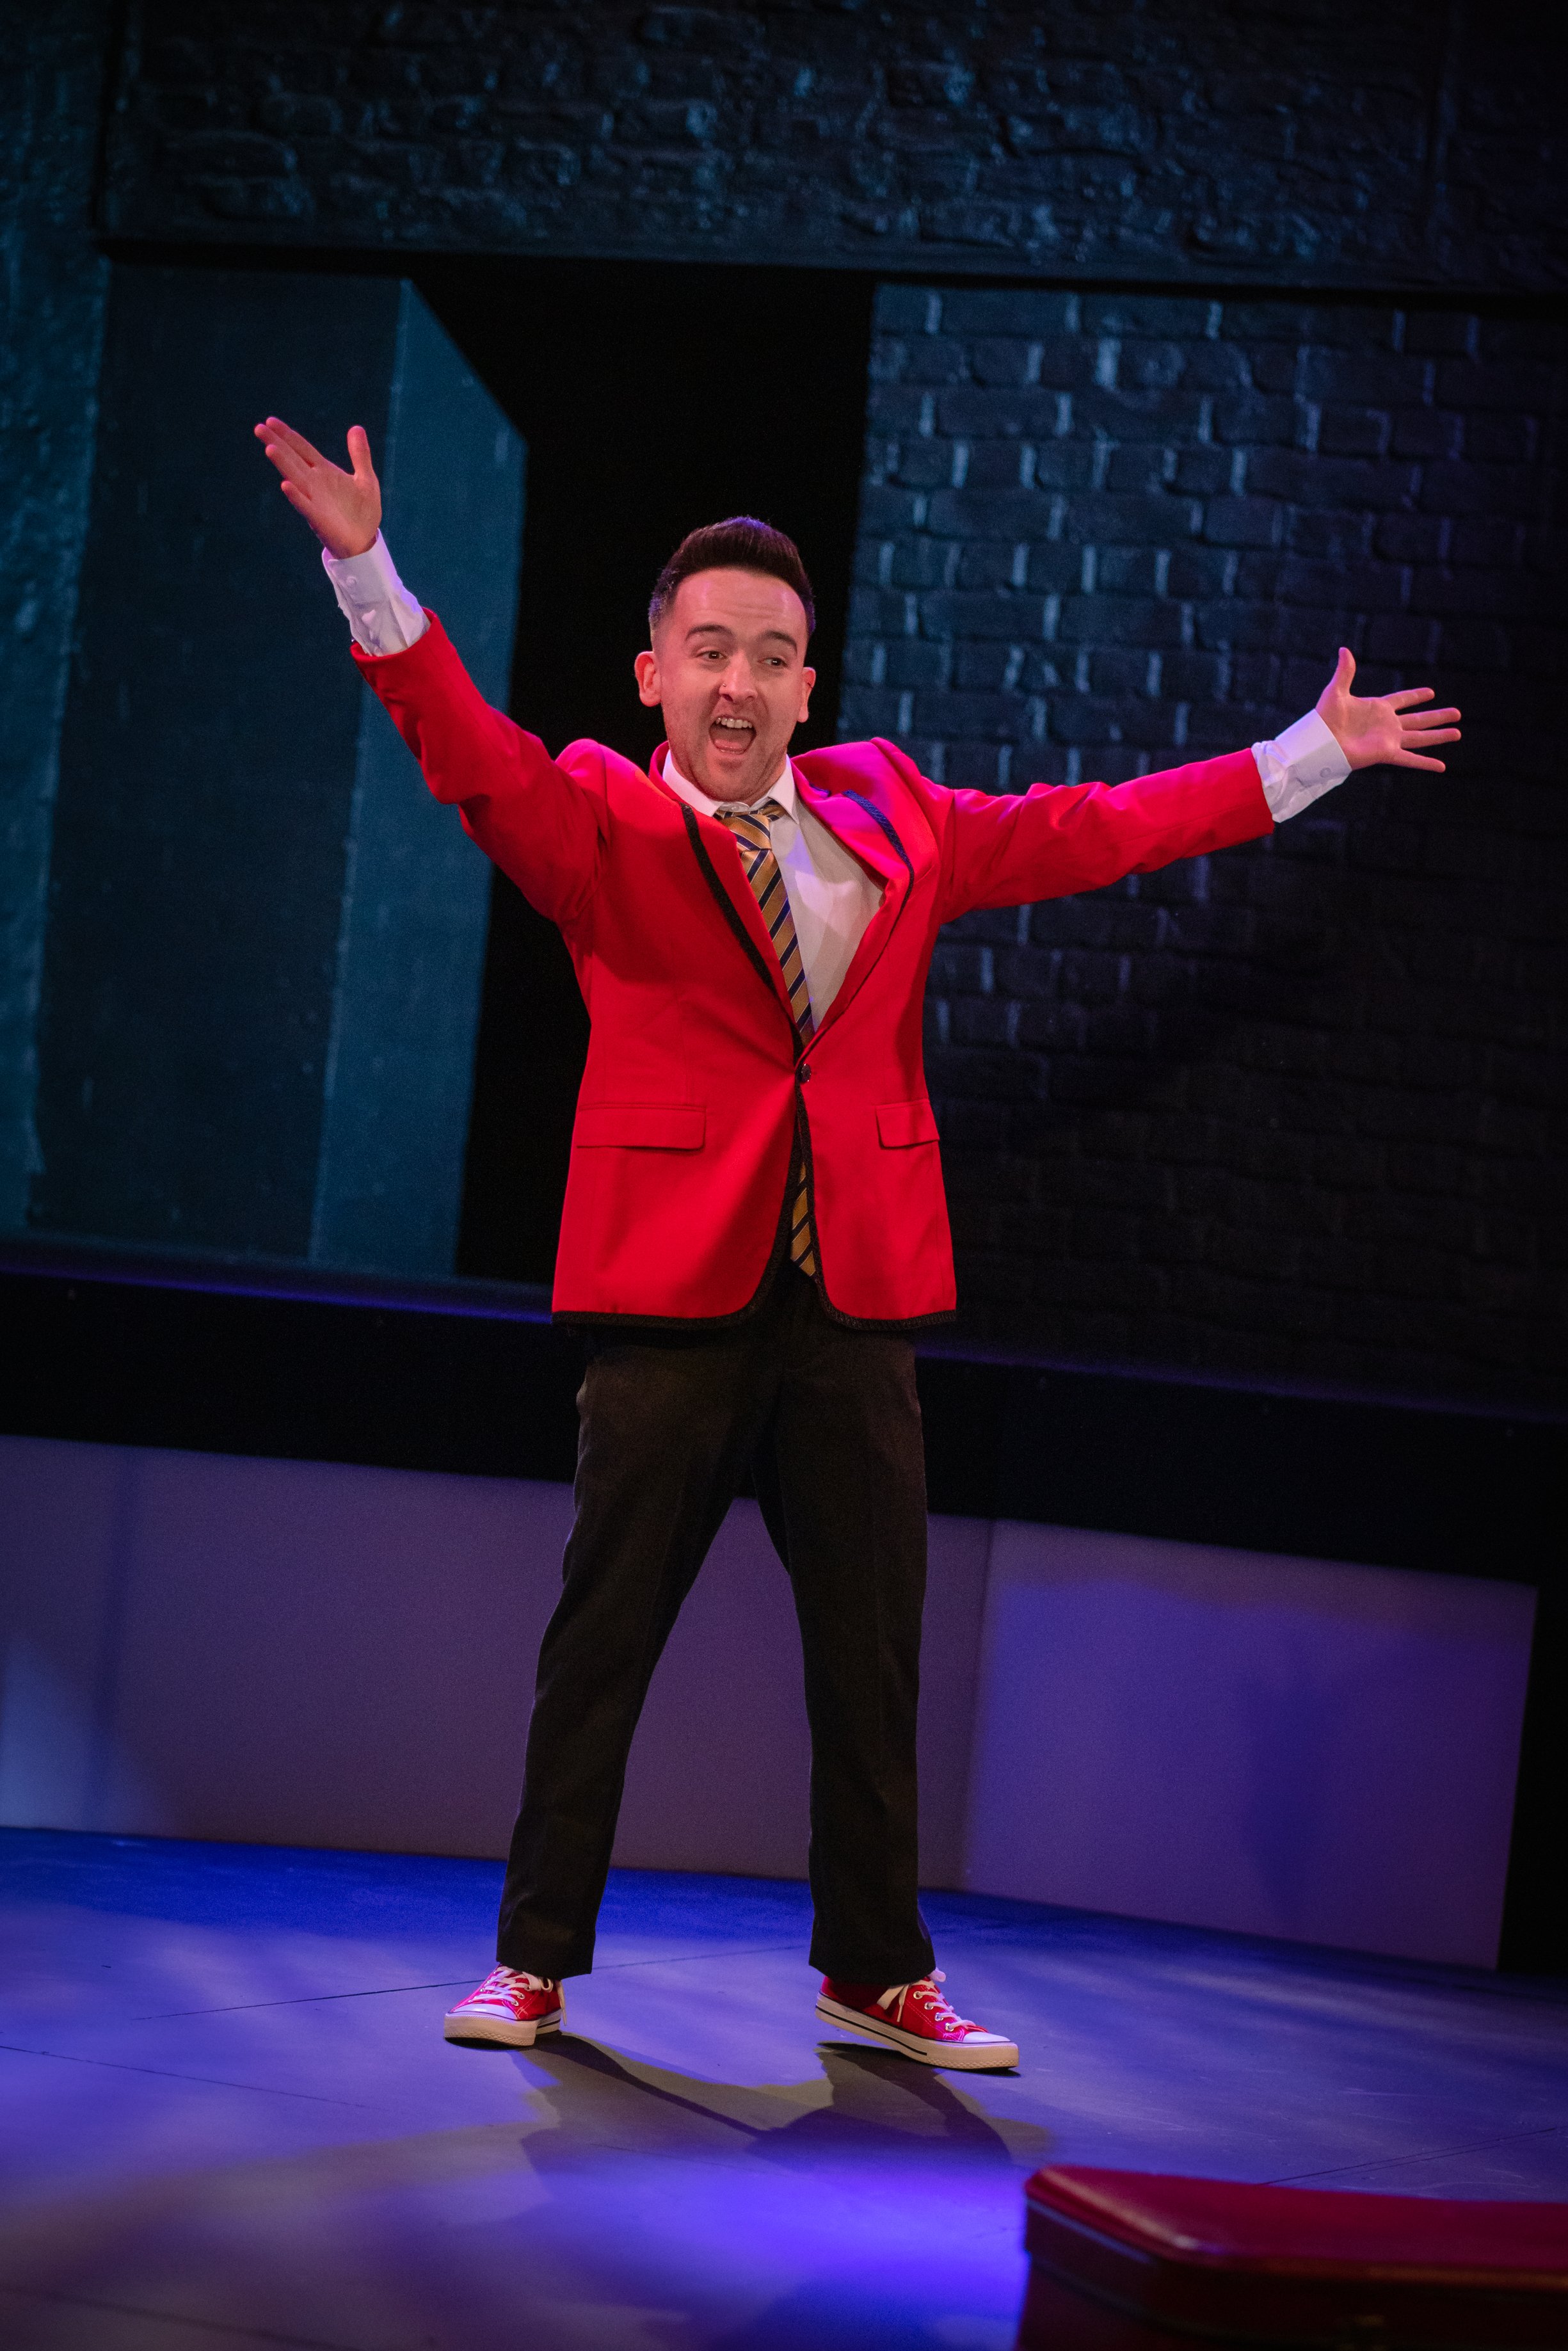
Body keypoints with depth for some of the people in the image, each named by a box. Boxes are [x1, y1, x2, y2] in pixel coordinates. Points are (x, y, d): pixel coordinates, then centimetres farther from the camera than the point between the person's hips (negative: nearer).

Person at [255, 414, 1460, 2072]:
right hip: (674, 1284, -3)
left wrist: (1311, 756, 24)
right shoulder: (599, 821, 1)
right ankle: (536, 1958, 14)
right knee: (603, 1633, 1)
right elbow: (474, 755, -16)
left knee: (874, 1652, 9)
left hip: (856, 1293, 4)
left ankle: (876, 1970, 23)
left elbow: (1093, 830, 20)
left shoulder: (890, 814, 13)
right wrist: (367, 572, -31)